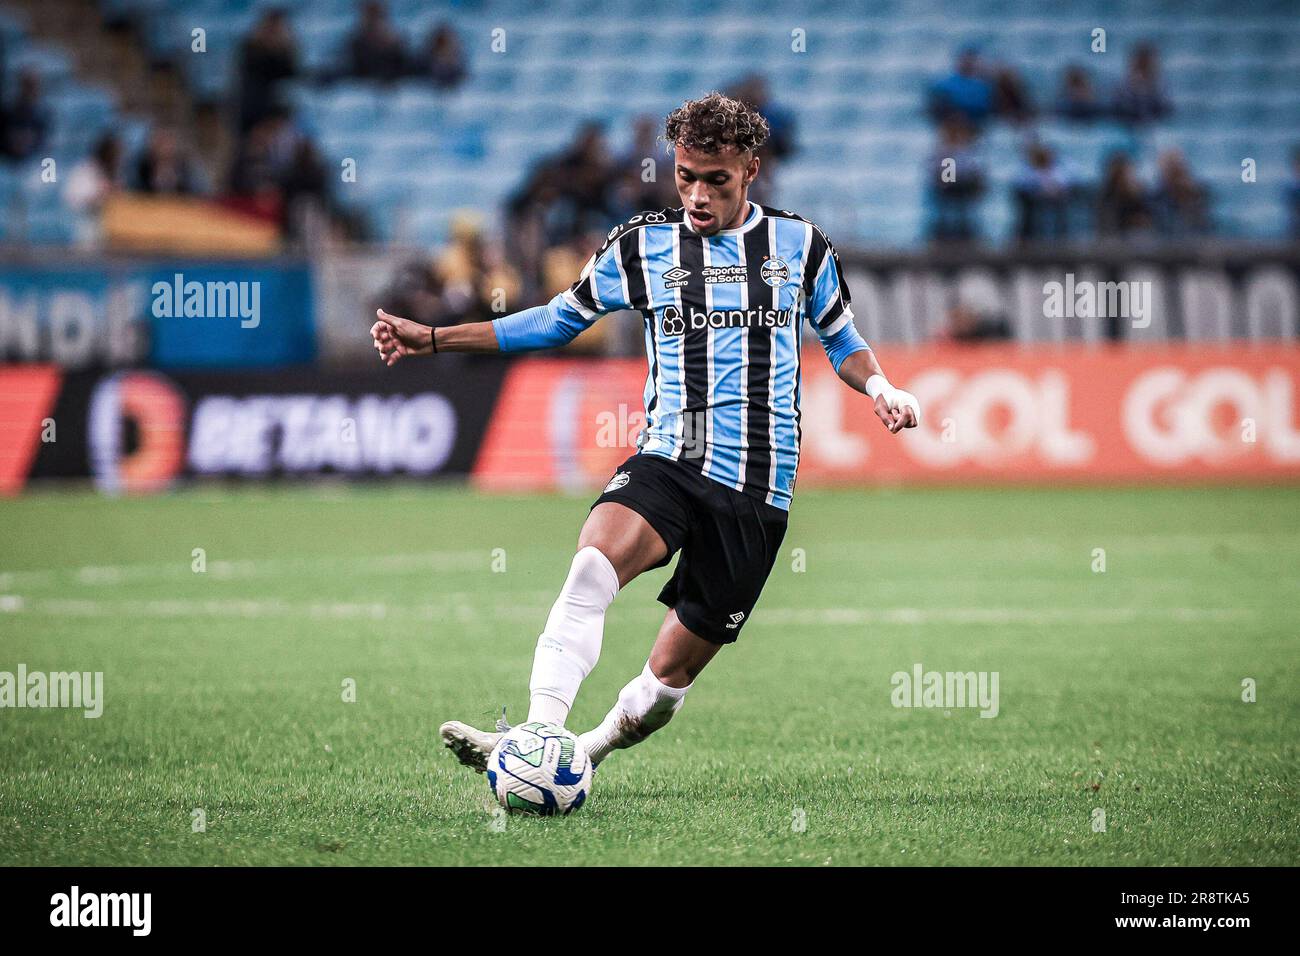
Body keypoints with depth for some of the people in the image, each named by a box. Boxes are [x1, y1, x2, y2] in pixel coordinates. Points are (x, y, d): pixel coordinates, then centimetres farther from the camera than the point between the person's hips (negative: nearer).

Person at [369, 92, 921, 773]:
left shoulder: (799, 245, 7)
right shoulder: (642, 245, 7)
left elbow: (840, 339, 22)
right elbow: (558, 319, 18)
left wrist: (879, 386, 0)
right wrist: (432, 340, 14)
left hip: (758, 490, 0)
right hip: (667, 462, 0)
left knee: (671, 674, 0)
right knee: (593, 563, -33)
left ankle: (590, 749, 25)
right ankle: (537, 736, -43)